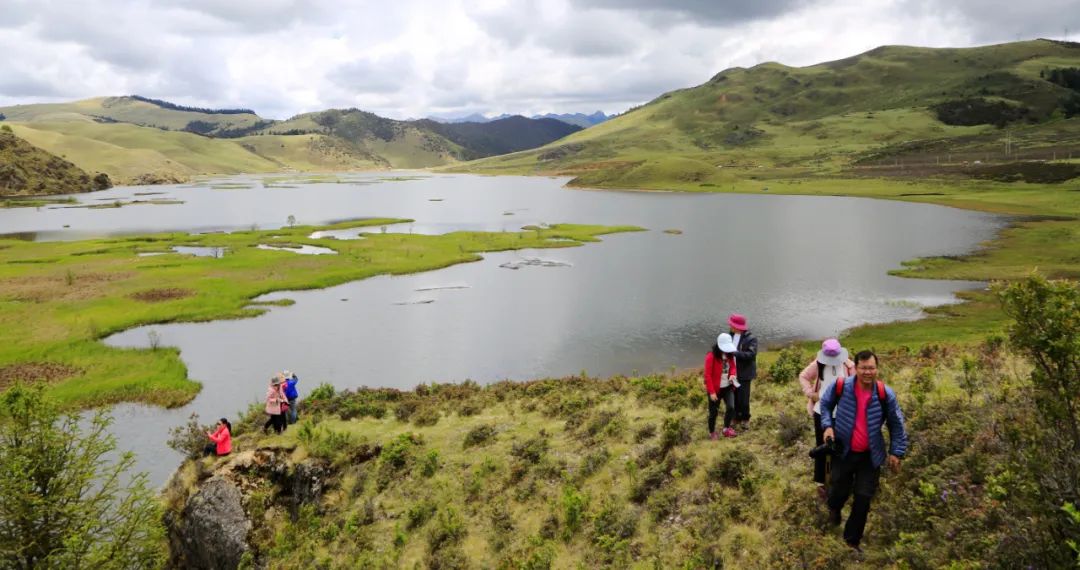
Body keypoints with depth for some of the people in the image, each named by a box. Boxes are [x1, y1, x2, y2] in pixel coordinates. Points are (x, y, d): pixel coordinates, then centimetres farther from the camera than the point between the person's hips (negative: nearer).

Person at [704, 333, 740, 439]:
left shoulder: (730, 355, -2)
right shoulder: (711, 357, -20)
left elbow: (733, 366, 14)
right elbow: (708, 375, -17)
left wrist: (733, 374, -11)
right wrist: (712, 392, -18)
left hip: (728, 387, 5)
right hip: (715, 389, -4)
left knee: (731, 407, -9)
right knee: (714, 412, 5)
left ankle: (726, 428, 14)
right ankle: (712, 433, 26)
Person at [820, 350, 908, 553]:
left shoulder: (885, 394, -14)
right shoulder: (840, 386, -18)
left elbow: (896, 424, 2)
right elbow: (825, 404, 5)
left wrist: (896, 452, 1)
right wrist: (828, 425, -10)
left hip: (870, 455, 1)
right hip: (843, 451, 0)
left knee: (863, 498, 3)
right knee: (840, 490, 14)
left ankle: (852, 540, 24)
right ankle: (834, 508, 54)